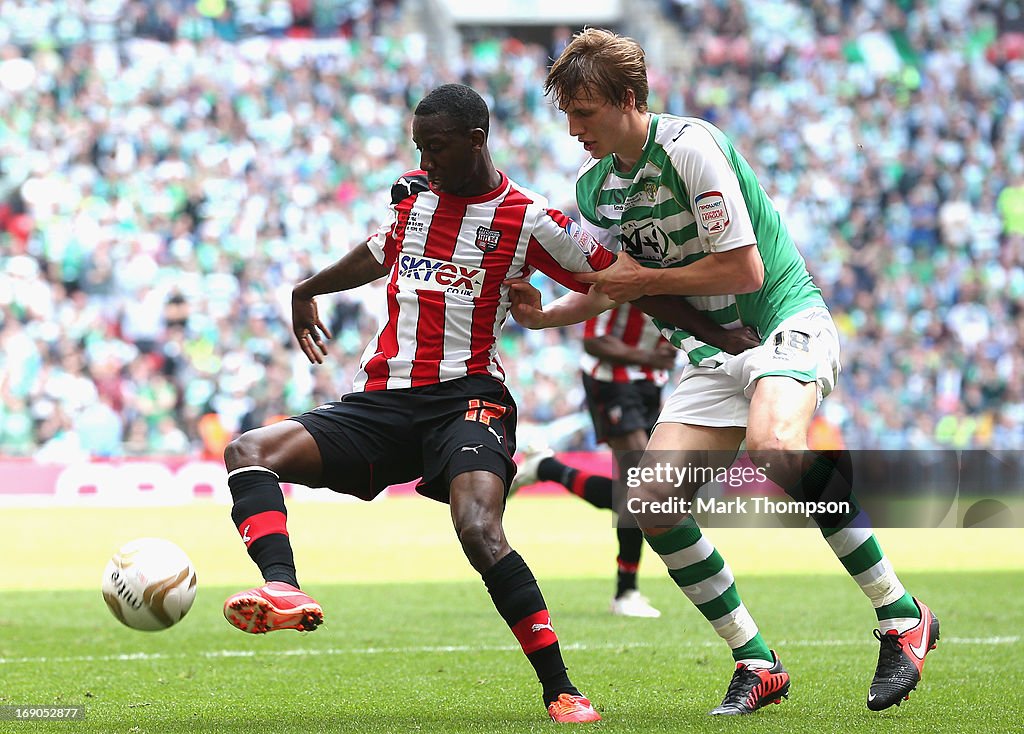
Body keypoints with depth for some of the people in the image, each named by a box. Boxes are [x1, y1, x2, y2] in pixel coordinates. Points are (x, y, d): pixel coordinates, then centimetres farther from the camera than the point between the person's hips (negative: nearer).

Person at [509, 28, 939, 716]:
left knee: (774, 446, -38)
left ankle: (901, 616, -25)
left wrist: (647, 280, -12)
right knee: (651, 502, -11)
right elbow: (612, 286, 22)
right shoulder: (593, 188, 7)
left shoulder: (689, 145, -17)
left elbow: (745, 269, -20)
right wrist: (541, 314, 4)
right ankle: (757, 664, 1)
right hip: (713, 355, 8)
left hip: (787, 323, -8)